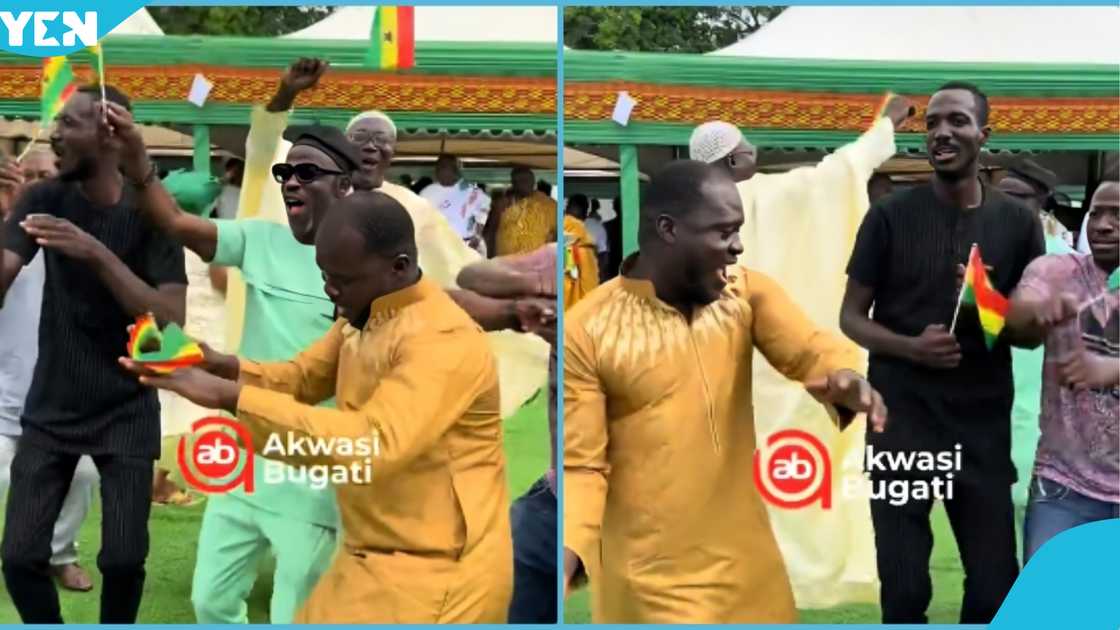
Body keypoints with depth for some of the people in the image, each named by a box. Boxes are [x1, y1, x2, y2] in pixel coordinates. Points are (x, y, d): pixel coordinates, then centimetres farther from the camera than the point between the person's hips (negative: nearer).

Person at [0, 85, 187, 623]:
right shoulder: (44, 199, -4)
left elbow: (172, 319, -22)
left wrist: (97, 253, -32)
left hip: (126, 411, -2)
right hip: (50, 408, 2)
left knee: (123, 559, -6)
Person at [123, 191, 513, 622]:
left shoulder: (444, 339, -25)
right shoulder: (361, 317, 8)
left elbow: (374, 444, -35)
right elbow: (300, 378, 16)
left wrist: (229, 397, -34)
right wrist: (219, 365, -5)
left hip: (436, 575, -9)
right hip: (377, 560, 9)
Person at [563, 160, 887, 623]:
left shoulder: (746, 292, 0)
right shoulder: (584, 331, -14)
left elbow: (809, 350, -15)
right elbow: (581, 465, -11)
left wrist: (845, 378, -39)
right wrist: (567, 548, -29)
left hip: (747, 561, 5)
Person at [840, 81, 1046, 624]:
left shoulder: (1018, 223, 4)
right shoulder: (890, 216, -2)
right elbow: (851, 316, 2)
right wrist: (910, 346, -17)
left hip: (984, 422, 2)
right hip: (901, 417, -2)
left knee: (996, 586, 7)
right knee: (904, 588, 3)